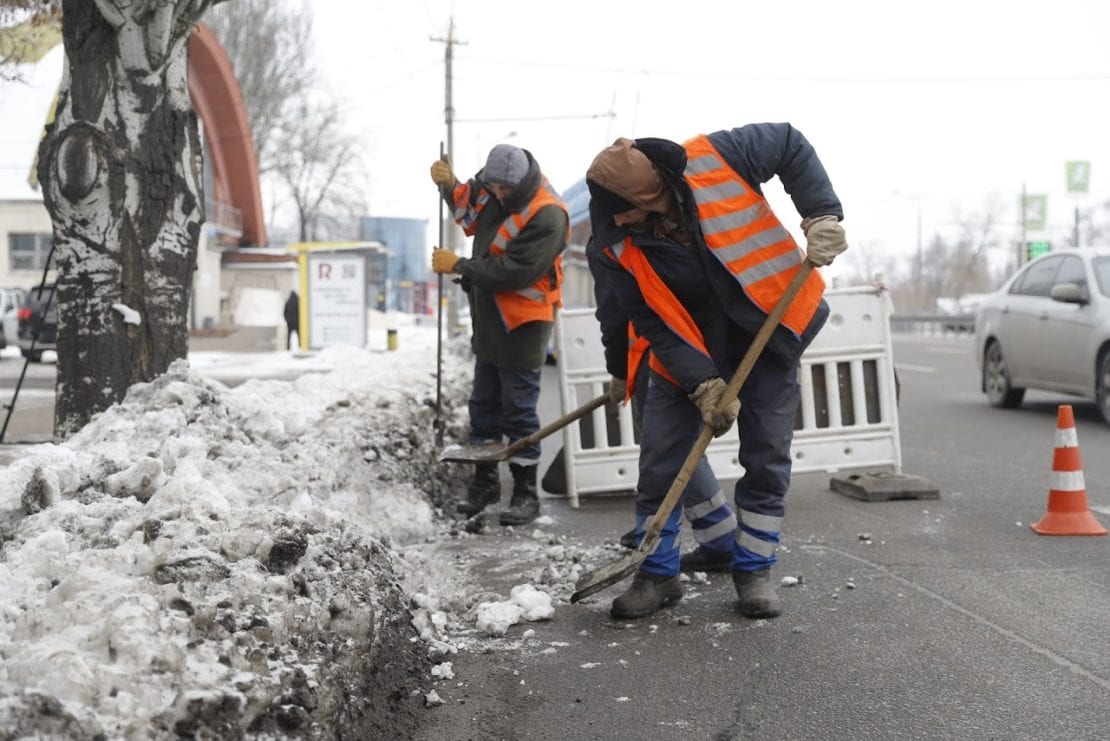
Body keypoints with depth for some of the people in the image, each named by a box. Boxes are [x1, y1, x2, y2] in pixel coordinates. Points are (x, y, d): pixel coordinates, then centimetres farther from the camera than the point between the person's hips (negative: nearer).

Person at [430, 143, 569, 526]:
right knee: (484, 403, 16)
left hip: (522, 325, -8)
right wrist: (448, 184, 1)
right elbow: (468, 212, 21)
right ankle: (484, 480, 29)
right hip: (489, 318, 8)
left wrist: (458, 266, -19)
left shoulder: (547, 216, -24)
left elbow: (513, 272, -28)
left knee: (519, 409, -2)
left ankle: (526, 493, 8)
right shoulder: (494, 186, 1)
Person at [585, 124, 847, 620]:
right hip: (688, 351, 1)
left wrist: (821, 214, -17)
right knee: (662, 461, -3)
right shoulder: (613, 247, -18)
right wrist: (703, 384, -26)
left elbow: (791, 146, -7)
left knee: (767, 458, 0)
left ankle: (753, 569, 13)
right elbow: (655, 325, -16)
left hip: (770, 327, 0)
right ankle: (658, 573, 12)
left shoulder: (715, 158, -23)